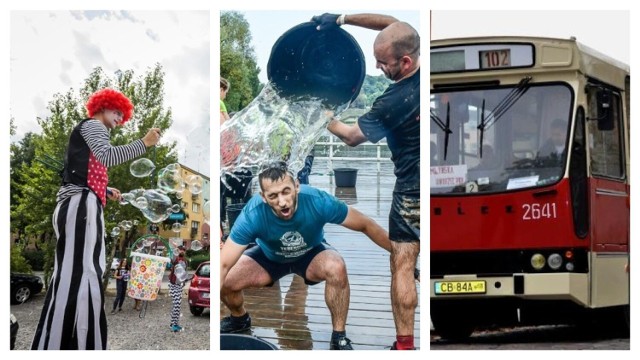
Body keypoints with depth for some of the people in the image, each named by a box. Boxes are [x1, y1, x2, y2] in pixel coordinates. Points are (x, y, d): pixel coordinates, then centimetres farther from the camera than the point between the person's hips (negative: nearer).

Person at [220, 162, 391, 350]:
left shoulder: (318, 202, -36)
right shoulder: (252, 215, -36)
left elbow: (366, 225, -21)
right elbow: (223, 264, -35)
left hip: (311, 255, -1)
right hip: (269, 257, 1)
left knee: (336, 267, -34)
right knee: (225, 280, -21)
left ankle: (339, 337, -15)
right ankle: (239, 319, 14)